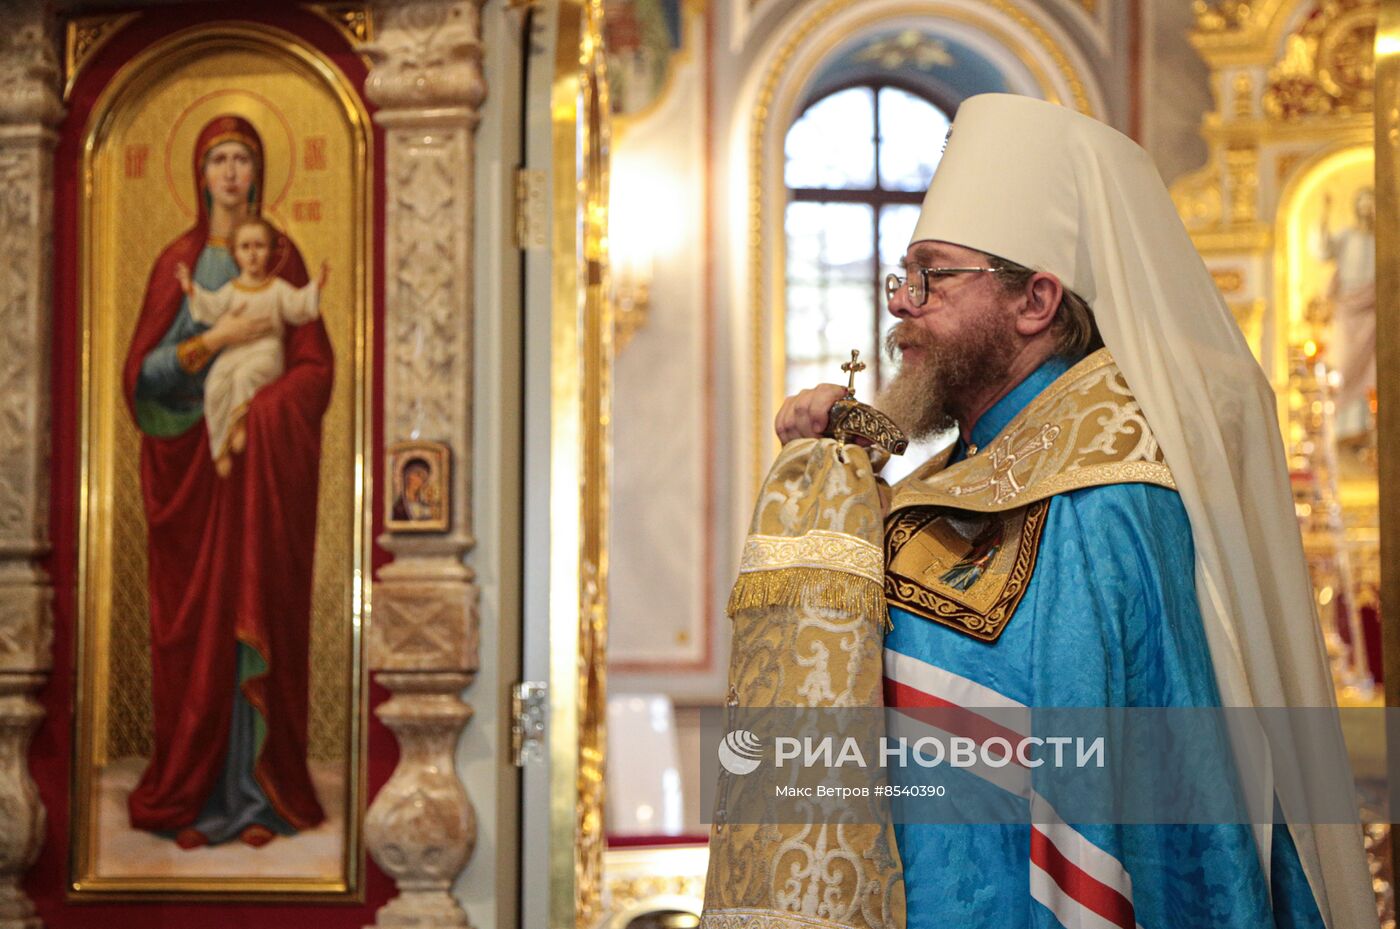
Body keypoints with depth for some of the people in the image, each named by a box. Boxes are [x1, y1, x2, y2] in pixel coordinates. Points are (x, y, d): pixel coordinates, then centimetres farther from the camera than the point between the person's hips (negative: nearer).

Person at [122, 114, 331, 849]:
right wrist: (217, 339, -14)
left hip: (264, 464, 0)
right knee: (194, 623, -1)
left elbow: (316, 365, 0)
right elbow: (142, 369, -1)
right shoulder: (178, 262, 6)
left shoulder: (281, 257, 7)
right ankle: (192, 794, 5)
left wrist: (254, 414, -14)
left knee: (262, 618, -2)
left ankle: (259, 792, 4)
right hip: (190, 461, 0)